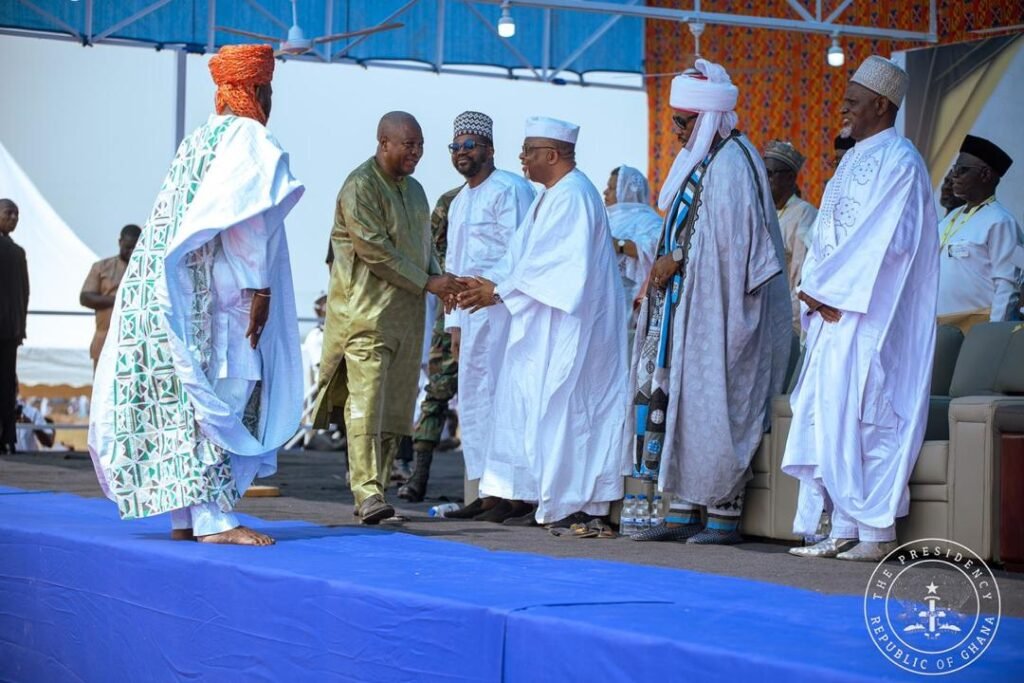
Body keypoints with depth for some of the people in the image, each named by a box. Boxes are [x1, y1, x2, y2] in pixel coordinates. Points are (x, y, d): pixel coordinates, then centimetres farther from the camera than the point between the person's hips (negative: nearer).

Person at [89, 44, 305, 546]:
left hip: (161, 286, 9)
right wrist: (259, 288, -17)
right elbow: (249, 218, -16)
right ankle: (211, 517, -15)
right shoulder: (249, 139, -5)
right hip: (207, 293, -9)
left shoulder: (197, 139, 19)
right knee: (215, 396, -10)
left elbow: (181, 217, 15)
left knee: (179, 399, 7)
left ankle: (184, 517, 7)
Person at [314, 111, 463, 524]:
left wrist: (439, 279, 3)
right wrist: (426, 283, -14)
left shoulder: (413, 189, 18)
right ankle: (367, 493, -19)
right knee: (366, 401, -14)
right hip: (366, 312, -8)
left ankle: (376, 490, 10)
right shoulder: (360, 186, -9)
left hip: (406, 315, 8)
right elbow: (374, 249, -16)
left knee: (395, 408, 6)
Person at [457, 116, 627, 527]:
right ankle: (530, 495, 13)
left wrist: (500, 291, -17)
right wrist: (488, 282, 1)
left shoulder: (573, 196, -15)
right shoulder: (549, 197, 17)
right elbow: (521, 254, 16)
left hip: (567, 323, -10)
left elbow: (552, 262, -21)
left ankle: (576, 502, -4)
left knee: (563, 405, -8)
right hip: (540, 327, 10)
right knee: (525, 401, 10)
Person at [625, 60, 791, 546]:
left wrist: (676, 260, -9)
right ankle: (684, 511, 8)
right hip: (687, 305, 9)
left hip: (719, 306, -9)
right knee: (674, 395, 6)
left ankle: (724, 513, -2)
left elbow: (728, 241, -19)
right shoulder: (697, 161, 16)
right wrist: (666, 264, 5)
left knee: (713, 402, -7)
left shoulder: (731, 163, -13)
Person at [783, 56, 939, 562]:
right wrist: (815, 288, 4)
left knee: (860, 416, -9)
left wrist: (825, 288, -14)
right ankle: (845, 530, 10)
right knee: (829, 415, 6)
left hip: (870, 314, -9)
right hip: (835, 309, 9)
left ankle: (877, 532, -5)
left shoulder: (898, 161, -9)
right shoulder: (854, 160, 19)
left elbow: (882, 241, -18)